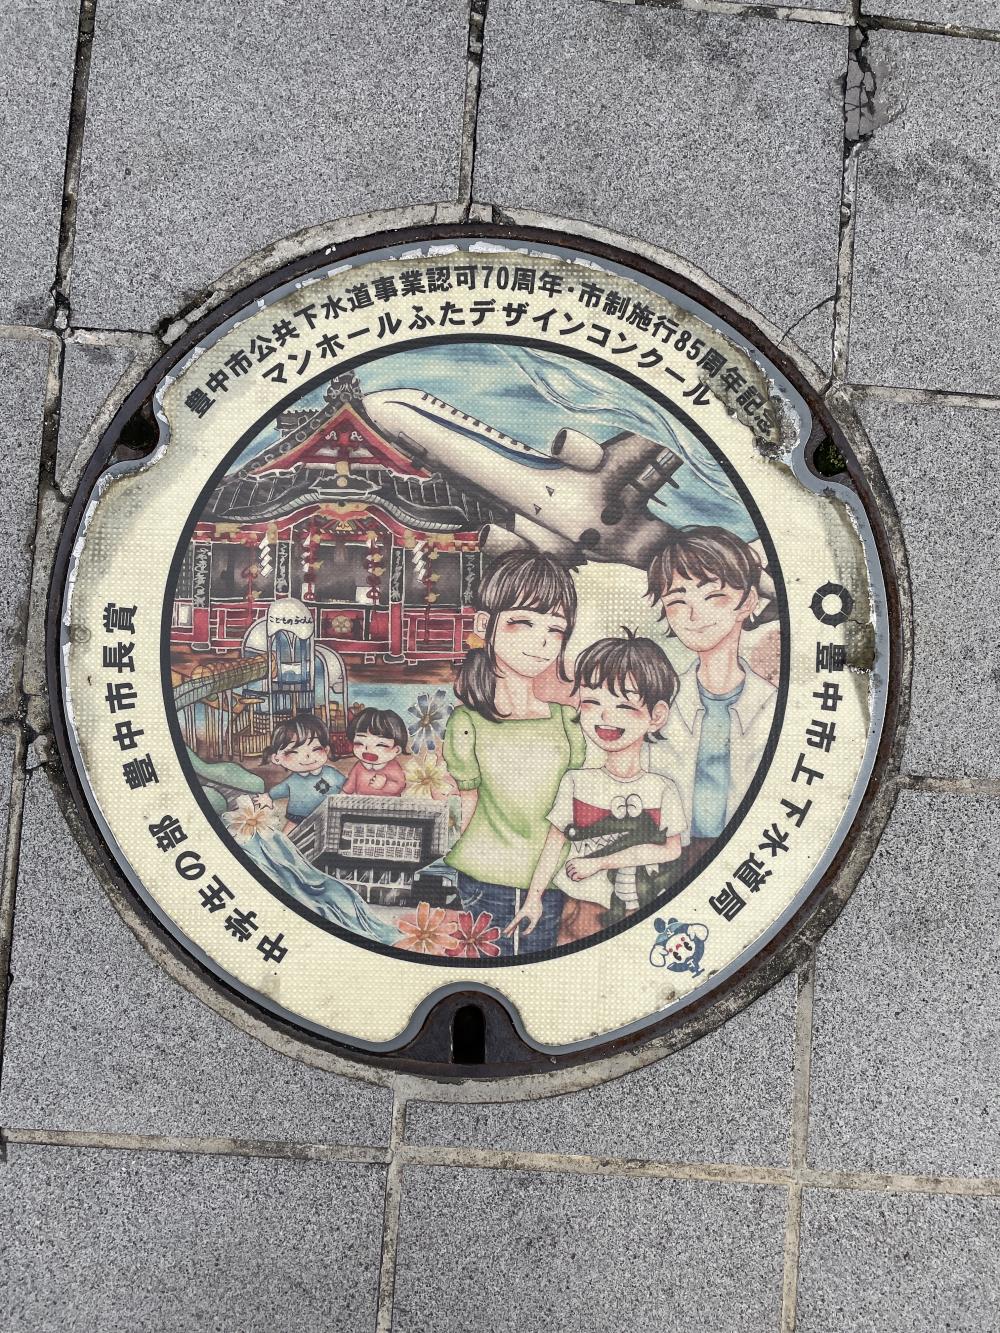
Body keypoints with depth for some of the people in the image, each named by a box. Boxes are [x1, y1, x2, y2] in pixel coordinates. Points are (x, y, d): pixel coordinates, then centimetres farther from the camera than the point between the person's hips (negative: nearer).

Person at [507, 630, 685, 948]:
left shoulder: (662, 789, -5)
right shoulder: (576, 782, -4)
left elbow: (672, 849, -7)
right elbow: (555, 842, 3)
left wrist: (600, 862, -13)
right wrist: (534, 899, 3)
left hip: (639, 910, 0)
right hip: (583, 905, 0)